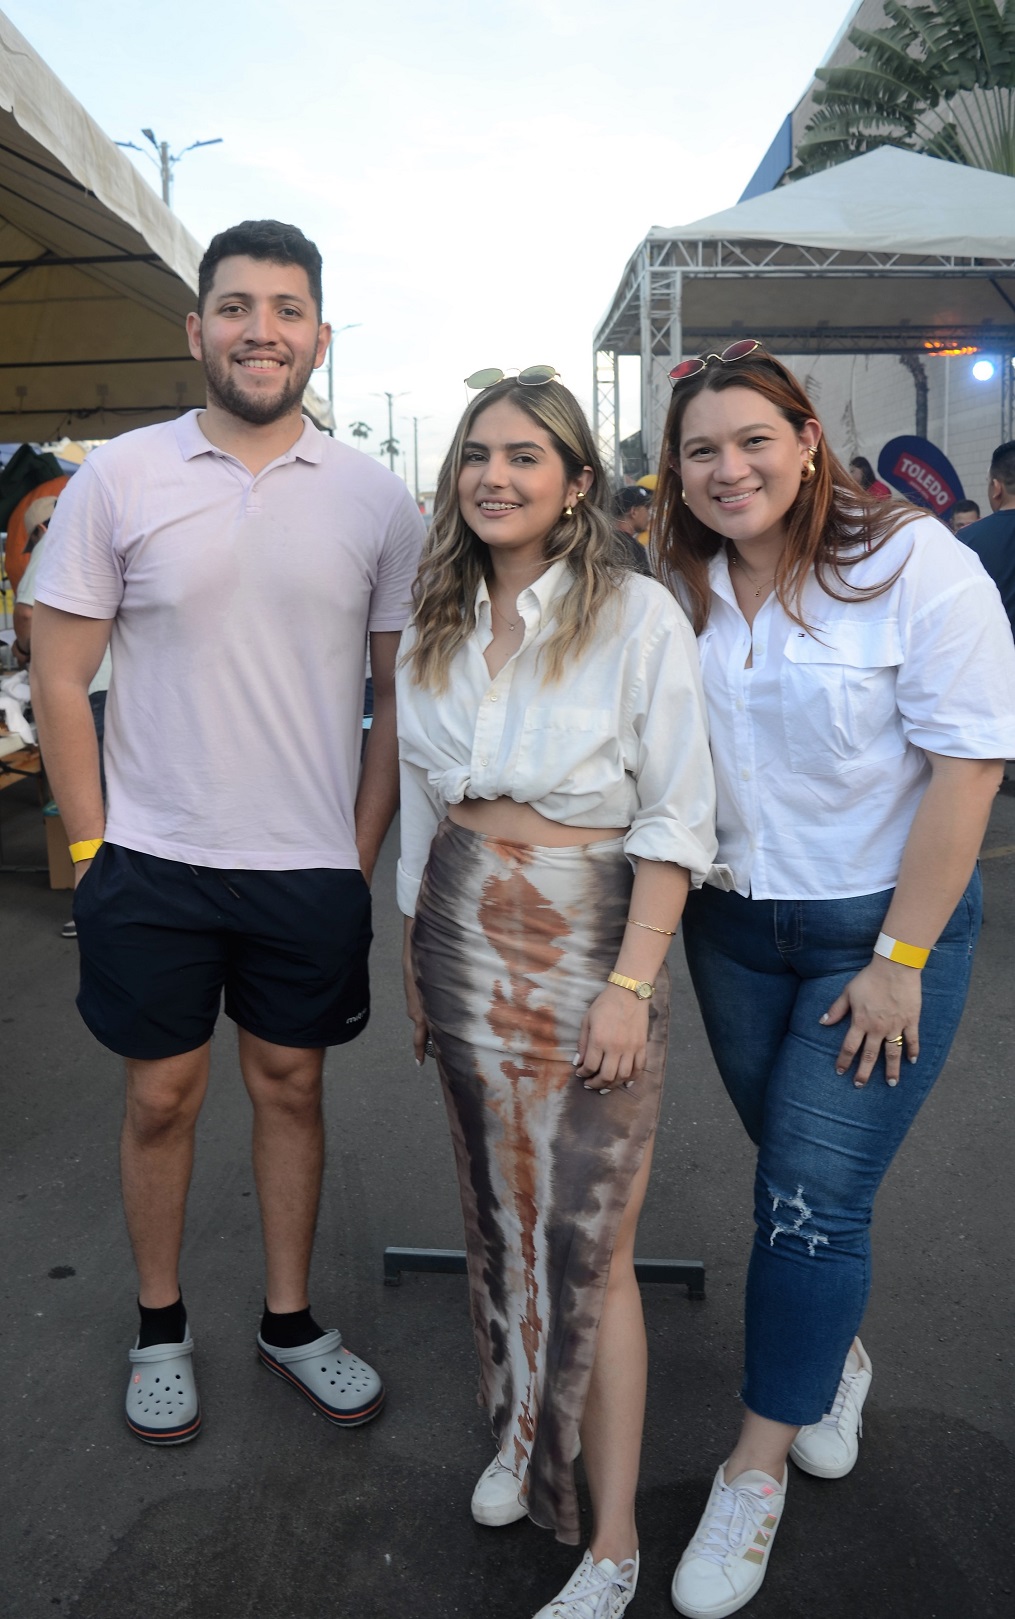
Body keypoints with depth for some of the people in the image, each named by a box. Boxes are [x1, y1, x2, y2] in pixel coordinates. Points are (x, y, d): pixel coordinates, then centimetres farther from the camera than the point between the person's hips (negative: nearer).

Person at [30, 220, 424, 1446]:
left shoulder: (375, 500, 0)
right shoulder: (117, 479, -3)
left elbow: (400, 691, 4)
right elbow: (59, 678, -1)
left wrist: (362, 851, -1)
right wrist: (91, 846, -4)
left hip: (313, 870, 1)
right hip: (152, 863, -1)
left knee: (289, 1084, 14)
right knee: (162, 1095, 11)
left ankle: (289, 1320, 33)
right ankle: (160, 1327, 33)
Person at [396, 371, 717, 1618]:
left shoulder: (637, 616, -9)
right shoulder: (435, 630, 7)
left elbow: (675, 821, -11)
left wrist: (629, 984, -16)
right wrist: (417, 958, 14)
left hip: (588, 942, -5)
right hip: (461, 937, 5)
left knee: (588, 1244, -1)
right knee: (498, 1208, 17)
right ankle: (519, 1431, 39)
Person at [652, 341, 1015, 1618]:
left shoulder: (913, 565, -14)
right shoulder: (676, 587, 0)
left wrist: (901, 957, -16)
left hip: (881, 930, -4)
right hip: (731, 926, 4)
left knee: (814, 1194, -3)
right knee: (796, 1172, 16)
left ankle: (755, 1471, 16)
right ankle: (835, 1352, 44)